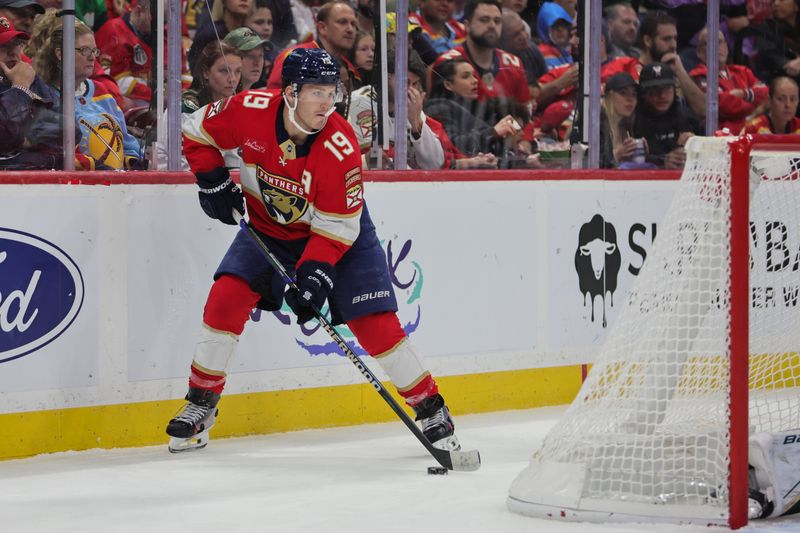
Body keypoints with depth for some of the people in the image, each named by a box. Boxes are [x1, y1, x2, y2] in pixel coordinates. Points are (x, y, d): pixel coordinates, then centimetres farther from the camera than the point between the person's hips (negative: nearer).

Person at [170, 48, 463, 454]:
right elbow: (198, 134, -4)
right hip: (267, 226, 3)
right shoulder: (249, 111, -25)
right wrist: (212, 182, -15)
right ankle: (200, 404, 2)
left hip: (340, 231, -2)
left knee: (376, 325, -10)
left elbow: (337, 225, -24)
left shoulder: (340, 145, -30)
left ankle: (430, 409, 5)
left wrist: (315, 272, -34)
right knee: (226, 298, -14)